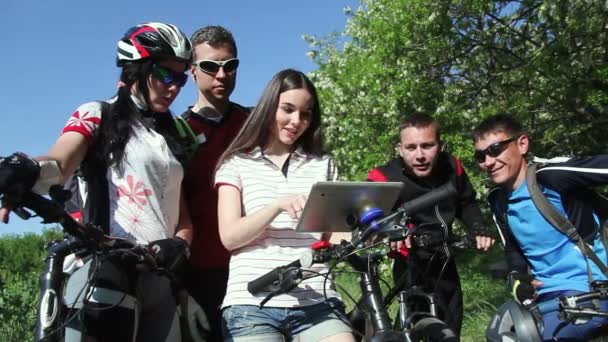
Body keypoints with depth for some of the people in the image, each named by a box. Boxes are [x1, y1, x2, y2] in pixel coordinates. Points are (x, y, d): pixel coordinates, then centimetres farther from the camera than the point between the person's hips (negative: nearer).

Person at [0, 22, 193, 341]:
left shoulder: (173, 134, 21)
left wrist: (179, 242, -9)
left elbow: (183, 209, 14)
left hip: (161, 273, 6)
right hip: (108, 262, -6)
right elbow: (60, 161, -14)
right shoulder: (98, 114, 6)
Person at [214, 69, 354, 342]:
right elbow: (229, 236, -2)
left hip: (316, 303, 2)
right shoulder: (237, 164, 10)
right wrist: (277, 206, -17)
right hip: (252, 303, -1)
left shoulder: (323, 166, 17)